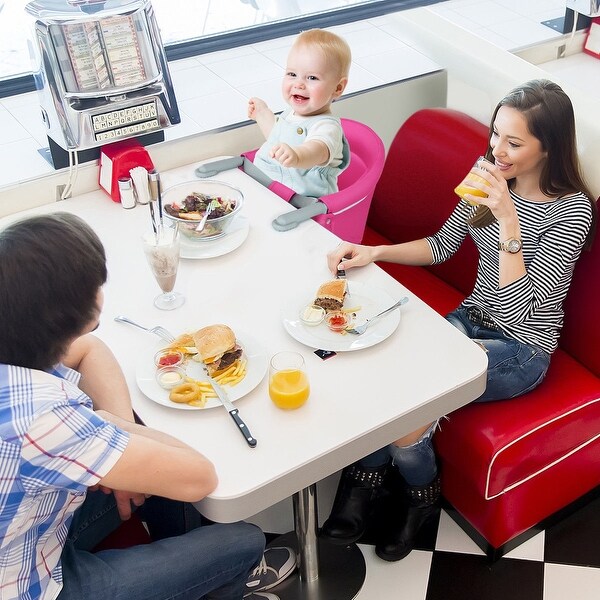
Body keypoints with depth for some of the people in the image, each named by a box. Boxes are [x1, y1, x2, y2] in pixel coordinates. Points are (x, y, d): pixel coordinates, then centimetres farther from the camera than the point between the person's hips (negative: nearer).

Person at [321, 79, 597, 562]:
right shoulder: (491, 180, -1)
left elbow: (516, 309, -25)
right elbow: (442, 246, 8)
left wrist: (508, 221, -34)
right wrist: (374, 252, -7)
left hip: (521, 349, -5)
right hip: (471, 320, 6)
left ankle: (420, 492, 8)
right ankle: (365, 480, 4)